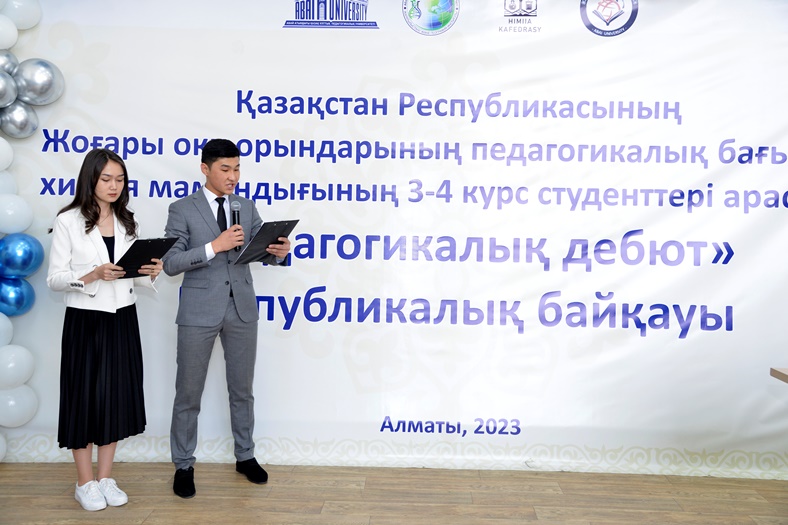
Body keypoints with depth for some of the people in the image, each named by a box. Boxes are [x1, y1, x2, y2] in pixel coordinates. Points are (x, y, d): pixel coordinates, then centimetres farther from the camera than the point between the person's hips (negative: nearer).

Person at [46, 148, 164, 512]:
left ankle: (105, 478, 21)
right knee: (84, 397, 3)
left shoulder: (127, 222, 9)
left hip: (122, 319, 5)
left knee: (117, 396, 8)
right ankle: (85, 483, 16)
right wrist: (92, 276, -24)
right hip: (85, 320, -4)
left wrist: (149, 273, -11)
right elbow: (54, 279, -8)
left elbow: (133, 276, 11)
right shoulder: (68, 221, -5)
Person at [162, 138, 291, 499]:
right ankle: (183, 465, 22)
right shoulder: (182, 209, -5)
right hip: (199, 311, -3)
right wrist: (214, 246, -23)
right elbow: (170, 263, -11)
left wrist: (280, 251, -20)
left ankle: (245, 456, 31)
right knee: (189, 392, 6)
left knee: (242, 388, 15)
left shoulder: (247, 207, 7)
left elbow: (263, 247, 4)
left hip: (242, 308, 4)